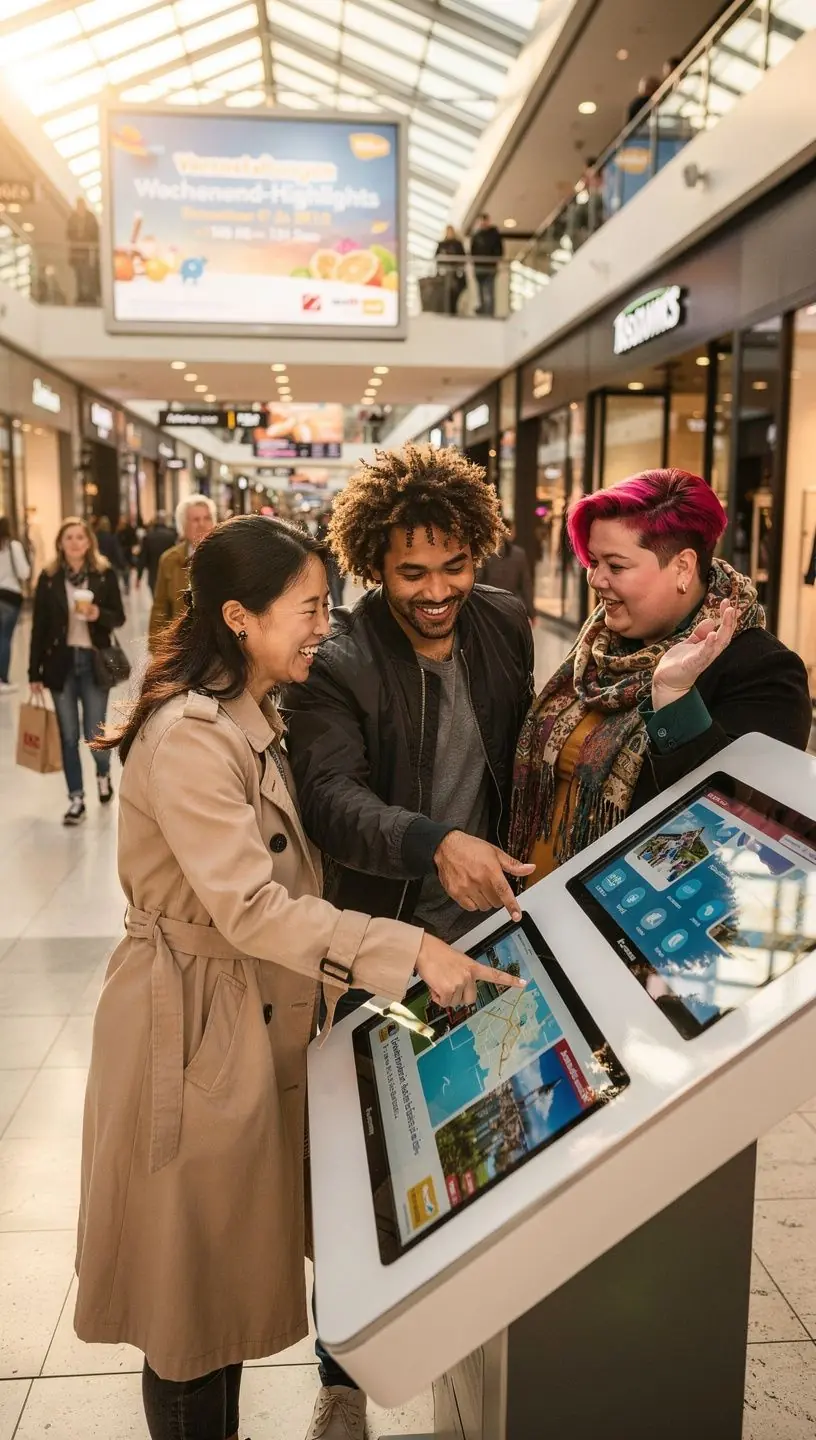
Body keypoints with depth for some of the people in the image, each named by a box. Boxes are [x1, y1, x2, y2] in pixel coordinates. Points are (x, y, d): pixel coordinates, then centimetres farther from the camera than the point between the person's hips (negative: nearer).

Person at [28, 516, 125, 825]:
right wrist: (35, 672, 0)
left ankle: (103, 773, 34)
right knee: (69, 736, 5)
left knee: (94, 734, 1)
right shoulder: (49, 578, 0)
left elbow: (119, 617, 2)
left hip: (94, 661, -1)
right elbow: (39, 627, 1)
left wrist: (98, 614, -20)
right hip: (60, 662, 1)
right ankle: (76, 799, 17)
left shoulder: (104, 574, -2)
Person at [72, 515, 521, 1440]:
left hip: (257, 1015, 9)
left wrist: (333, 977, 7)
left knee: (231, 1262, 22)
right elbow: (249, 908, -28)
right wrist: (409, 953, -29)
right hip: (195, 1025, -9)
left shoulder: (254, 720, 9)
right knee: (193, 1276, 10)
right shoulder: (189, 739, -23)